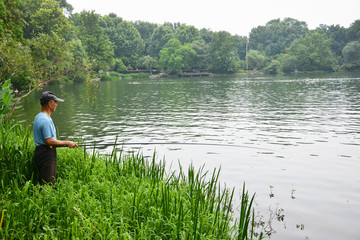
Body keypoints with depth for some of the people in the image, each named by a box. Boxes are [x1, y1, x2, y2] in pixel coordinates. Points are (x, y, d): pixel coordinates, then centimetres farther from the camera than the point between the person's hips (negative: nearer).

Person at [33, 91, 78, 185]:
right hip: (46, 154, -10)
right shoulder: (45, 120, -18)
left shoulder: (38, 117, 15)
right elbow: (49, 141, -22)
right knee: (47, 184, -6)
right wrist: (67, 143, -12)